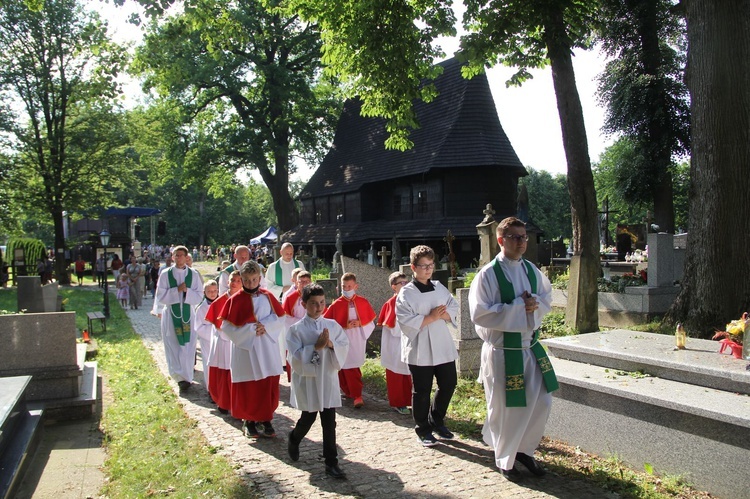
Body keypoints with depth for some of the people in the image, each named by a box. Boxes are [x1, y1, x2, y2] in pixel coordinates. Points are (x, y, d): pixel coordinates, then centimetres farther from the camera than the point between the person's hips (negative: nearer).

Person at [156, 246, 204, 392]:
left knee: (188, 346, 2)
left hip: (187, 314, 0)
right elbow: (160, 296, -6)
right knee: (173, 346, 2)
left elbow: (199, 296, -1)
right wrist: (177, 290, -16)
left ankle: (186, 377, 15)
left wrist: (187, 291, -17)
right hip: (171, 314, 0)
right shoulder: (165, 274, -2)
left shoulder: (193, 274, 0)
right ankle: (181, 378, 12)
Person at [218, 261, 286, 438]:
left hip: (267, 350, 2)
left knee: (269, 385, 5)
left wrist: (265, 326, -14)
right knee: (247, 388, 5)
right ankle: (248, 421, 22)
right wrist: (251, 329, -15)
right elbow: (227, 325, -7)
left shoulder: (267, 296, 4)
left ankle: (265, 419, 19)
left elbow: (280, 318, 4)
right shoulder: (235, 300, -4)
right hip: (245, 350, -2)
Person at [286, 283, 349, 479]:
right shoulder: (296, 329, -8)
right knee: (308, 418, 13)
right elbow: (295, 357, -14)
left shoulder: (332, 325, 2)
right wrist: (316, 347, -23)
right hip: (307, 380, -2)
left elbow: (345, 347, -2)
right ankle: (294, 439, 45)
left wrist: (331, 344, -20)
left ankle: (331, 462, 13)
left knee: (329, 422, 4)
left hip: (328, 379, 2)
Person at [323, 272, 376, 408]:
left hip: (358, 341, 1)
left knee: (353, 368, 10)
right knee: (347, 368, -1)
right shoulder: (336, 304, -6)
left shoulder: (363, 302, -1)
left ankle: (350, 392, 26)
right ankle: (356, 396, 6)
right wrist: (345, 326, -16)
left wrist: (360, 323, -14)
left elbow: (371, 321, 6)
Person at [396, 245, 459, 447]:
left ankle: (436, 420, 35)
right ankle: (423, 430, 23)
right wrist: (431, 318, -18)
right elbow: (405, 321, -17)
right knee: (422, 391, 5)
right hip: (419, 349, -6)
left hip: (443, 346, 6)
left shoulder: (439, 288, 9)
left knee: (449, 384, 13)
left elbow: (454, 308, 9)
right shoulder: (406, 293, -9)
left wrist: (444, 314, -12)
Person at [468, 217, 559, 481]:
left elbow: (547, 298, 14)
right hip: (502, 352, -6)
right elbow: (480, 314, -21)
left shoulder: (531, 270, 4)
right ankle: (505, 460, 31)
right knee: (505, 410, 7)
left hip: (531, 347, 6)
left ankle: (525, 450, 35)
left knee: (542, 403, 12)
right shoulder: (488, 274, -15)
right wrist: (518, 307, -23)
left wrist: (535, 304, -10)